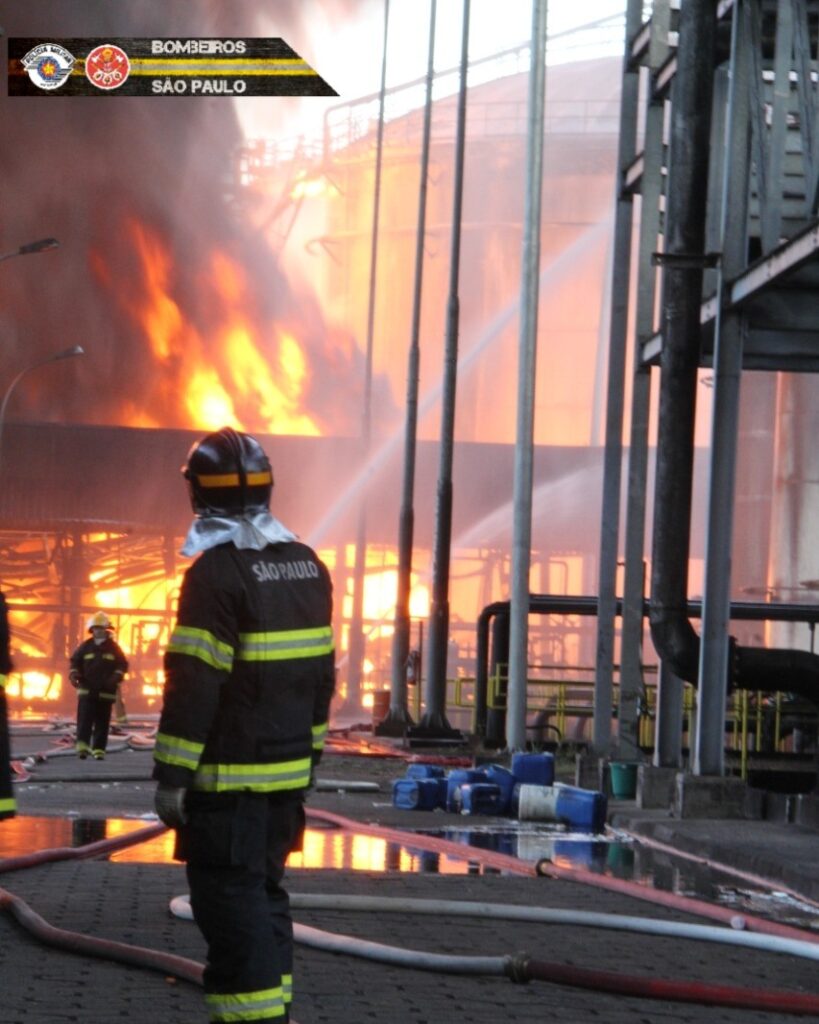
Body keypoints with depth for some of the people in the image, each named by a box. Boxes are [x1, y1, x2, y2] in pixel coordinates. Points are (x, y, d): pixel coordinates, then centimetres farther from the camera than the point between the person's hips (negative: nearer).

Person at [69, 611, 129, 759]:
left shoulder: (113, 647, 5)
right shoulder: (85, 646, 7)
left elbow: (123, 664, 6)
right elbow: (75, 661, 12)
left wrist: (116, 676, -12)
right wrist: (74, 674, -6)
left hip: (106, 692, 0)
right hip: (86, 690, 0)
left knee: (102, 722, 2)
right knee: (85, 719, -12)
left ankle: (99, 749, 7)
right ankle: (82, 745, -18)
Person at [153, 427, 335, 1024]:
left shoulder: (217, 572, -16)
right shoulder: (308, 567, 10)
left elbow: (194, 686, -18)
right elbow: (321, 674, 15)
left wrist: (172, 776, -15)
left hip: (228, 779, -8)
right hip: (288, 773, 8)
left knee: (231, 902, -5)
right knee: (265, 893, 17)